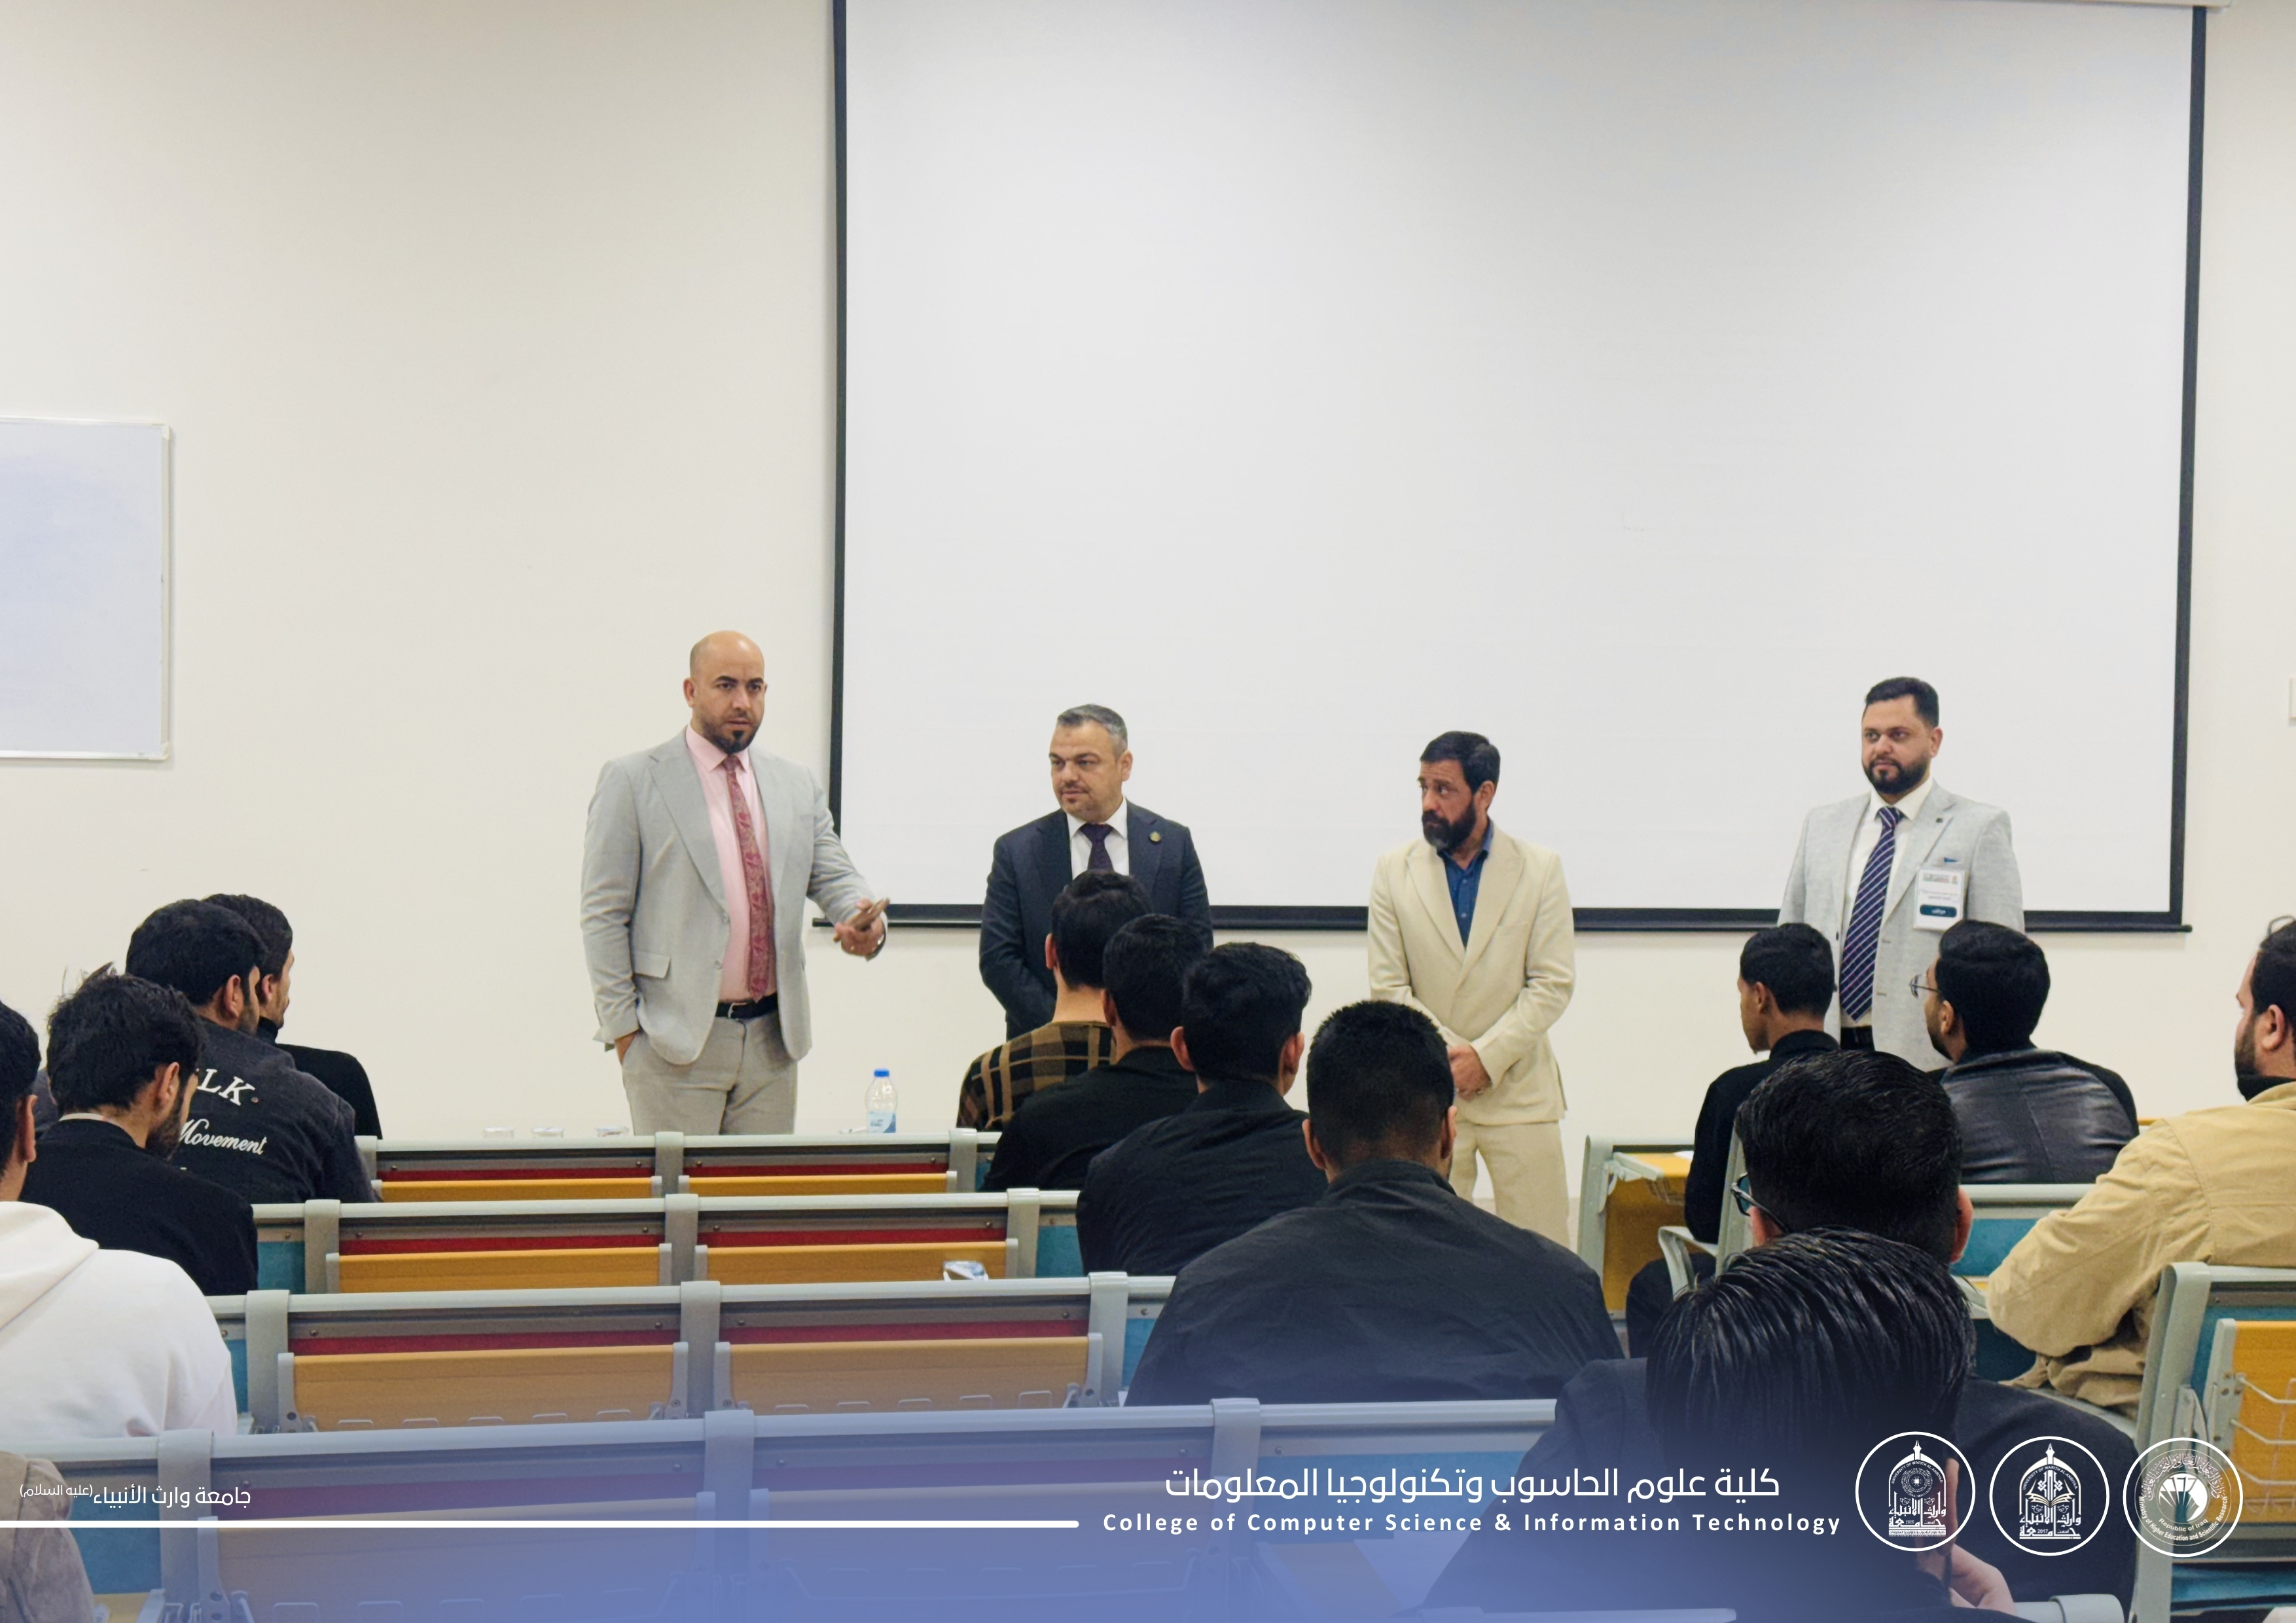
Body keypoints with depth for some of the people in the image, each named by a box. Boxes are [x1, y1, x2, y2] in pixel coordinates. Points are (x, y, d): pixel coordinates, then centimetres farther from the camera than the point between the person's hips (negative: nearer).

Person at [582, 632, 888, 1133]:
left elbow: (835, 876, 10)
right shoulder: (633, 781, 0)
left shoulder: (797, 785, 14)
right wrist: (624, 1028, -7)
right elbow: (604, 914, -2)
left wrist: (864, 923, -15)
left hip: (773, 1039, 5)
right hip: (674, 1042, -4)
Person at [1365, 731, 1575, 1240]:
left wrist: (1487, 1057, -13)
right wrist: (1452, 1058, -10)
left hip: (1520, 1089, 0)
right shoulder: (1395, 870, 3)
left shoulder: (1540, 868, 1)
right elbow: (1389, 989, 1)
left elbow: (1552, 985, -2)